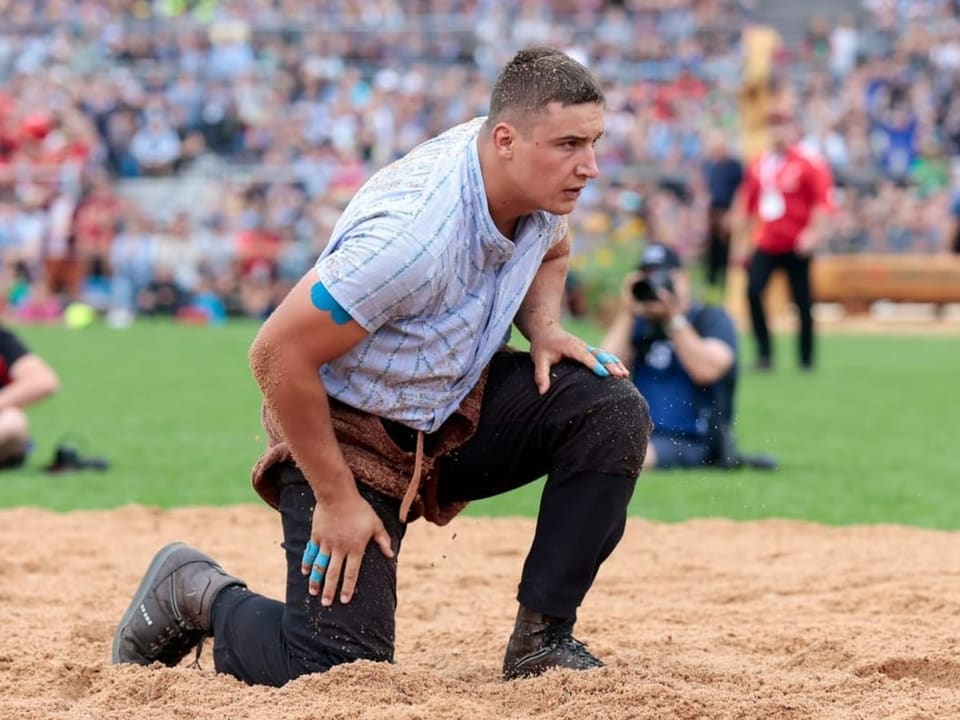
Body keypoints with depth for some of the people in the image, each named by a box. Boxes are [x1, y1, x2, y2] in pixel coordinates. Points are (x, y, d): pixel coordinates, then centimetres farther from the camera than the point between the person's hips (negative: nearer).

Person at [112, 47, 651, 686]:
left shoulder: (540, 183, -9)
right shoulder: (412, 238, -35)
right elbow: (278, 353, -29)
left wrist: (544, 328, -5)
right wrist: (336, 497, -21)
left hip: (457, 408, 7)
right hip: (351, 431, -7)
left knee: (612, 410, -16)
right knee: (338, 670, -15)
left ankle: (543, 636, -7)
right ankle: (196, 592, 16)